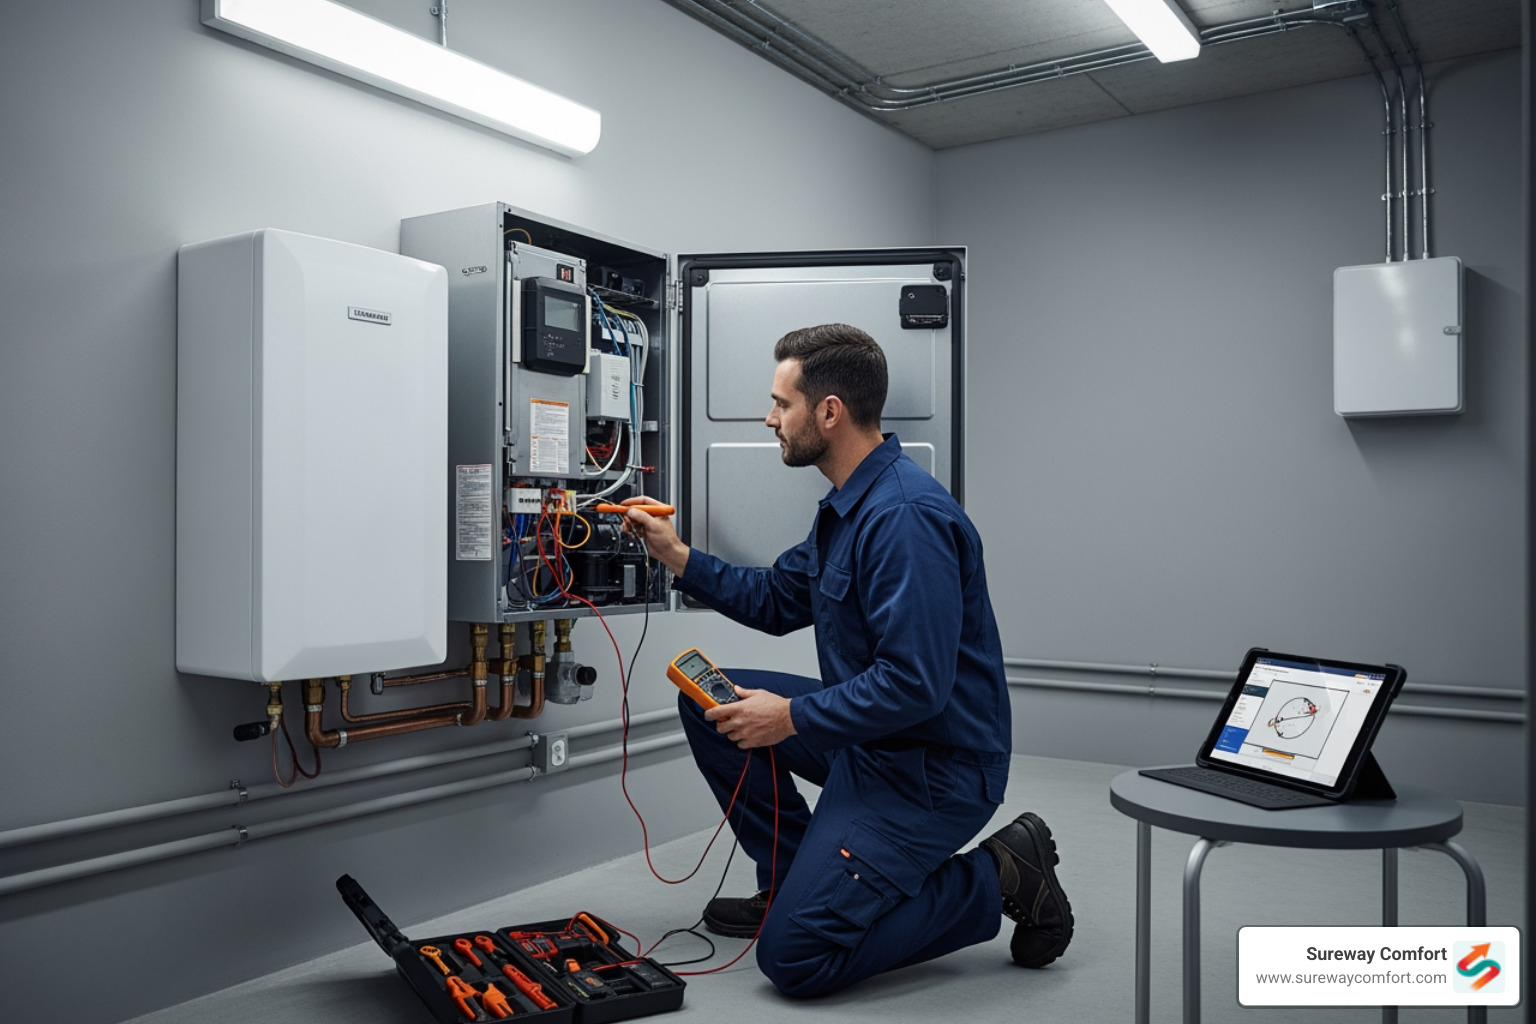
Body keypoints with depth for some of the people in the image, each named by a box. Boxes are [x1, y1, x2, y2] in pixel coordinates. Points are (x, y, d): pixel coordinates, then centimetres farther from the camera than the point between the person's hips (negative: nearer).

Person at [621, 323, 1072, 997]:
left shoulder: (907, 516, -26)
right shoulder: (849, 502, 8)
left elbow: (916, 683, -30)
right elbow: (777, 601, 17)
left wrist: (793, 717, -19)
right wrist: (678, 557, 9)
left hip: (933, 769, -10)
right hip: (866, 735, 10)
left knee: (794, 956, -13)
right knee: (708, 701, 9)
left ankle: (996, 880, 1)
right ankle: (794, 882, 17)